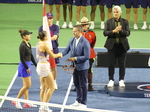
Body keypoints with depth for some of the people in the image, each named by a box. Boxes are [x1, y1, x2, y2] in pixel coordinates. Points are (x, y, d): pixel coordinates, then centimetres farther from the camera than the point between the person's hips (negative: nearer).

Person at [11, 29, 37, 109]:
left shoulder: (29, 45, 10)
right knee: (27, 85, -8)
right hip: (24, 66, -9)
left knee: (26, 85, 11)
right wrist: (27, 68, -18)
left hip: (28, 65, 9)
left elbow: (31, 56, 18)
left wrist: (36, 65, 17)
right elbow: (22, 58, -19)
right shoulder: (22, 46, -17)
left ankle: (27, 103, 16)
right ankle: (16, 100, 0)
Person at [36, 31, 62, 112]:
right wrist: (59, 54, 7)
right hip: (44, 66, -9)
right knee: (52, 87, -2)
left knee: (44, 87, 15)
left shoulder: (38, 44, 9)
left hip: (40, 65, 9)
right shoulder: (44, 44, -18)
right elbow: (53, 56, -13)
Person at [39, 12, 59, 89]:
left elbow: (55, 37, -13)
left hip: (53, 49, -1)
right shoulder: (41, 28, 4)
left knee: (53, 66, 5)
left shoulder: (56, 27, 0)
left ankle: (54, 82, 17)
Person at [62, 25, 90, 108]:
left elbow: (86, 56, -22)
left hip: (82, 66, -7)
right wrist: (62, 54, -15)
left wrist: (75, 58, -23)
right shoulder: (72, 40, 1)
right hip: (75, 66, 7)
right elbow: (67, 49, 6)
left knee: (83, 85, 3)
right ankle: (78, 101, 31)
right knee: (76, 84, 17)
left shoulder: (85, 42, -21)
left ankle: (83, 103, 13)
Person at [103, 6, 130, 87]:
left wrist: (121, 30, -22)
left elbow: (128, 33, -4)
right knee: (111, 64, 2)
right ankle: (111, 80, 11)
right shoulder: (109, 22, 3)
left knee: (122, 64, 4)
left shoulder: (125, 22, 4)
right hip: (112, 45, 0)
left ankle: (121, 80, 13)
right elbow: (105, 33, -5)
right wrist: (113, 31, -20)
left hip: (122, 45, 0)